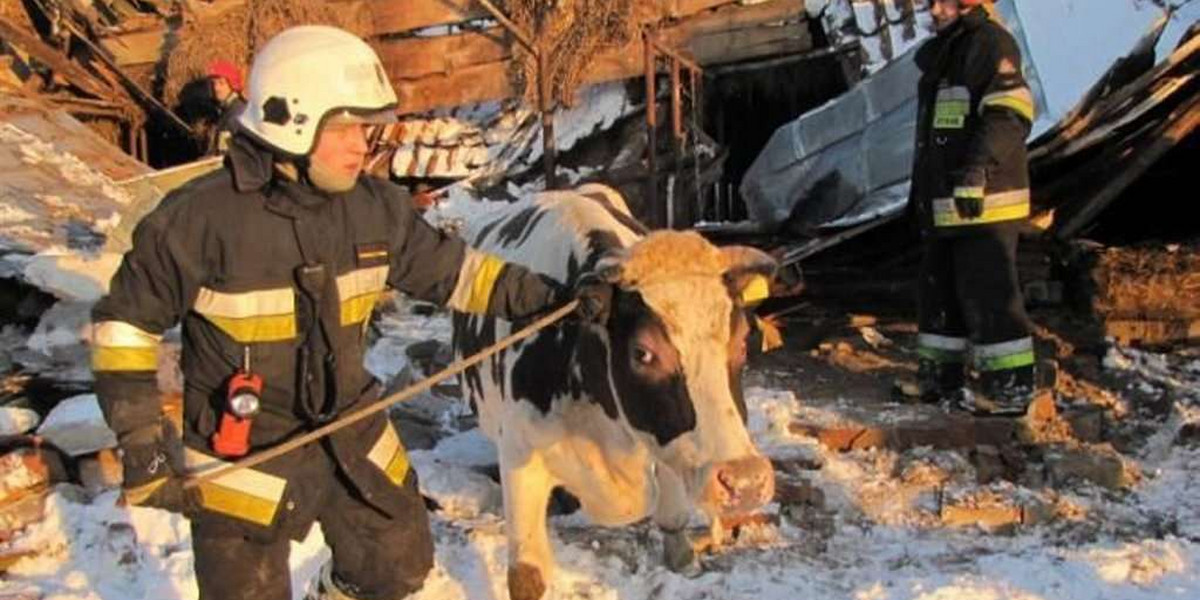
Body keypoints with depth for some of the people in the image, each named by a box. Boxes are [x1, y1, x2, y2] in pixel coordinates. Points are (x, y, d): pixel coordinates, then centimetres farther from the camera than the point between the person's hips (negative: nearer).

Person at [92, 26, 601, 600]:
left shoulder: (374, 207, -6)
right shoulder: (202, 217, -20)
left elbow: (448, 268, 8)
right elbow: (124, 320, -12)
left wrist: (544, 296, 0)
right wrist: (141, 440, -16)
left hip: (352, 439, 5)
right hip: (242, 460, -5)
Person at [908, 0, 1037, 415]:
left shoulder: (989, 43, -10)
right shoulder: (942, 56, 21)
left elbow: (1010, 113, -22)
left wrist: (976, 172, -29)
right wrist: (920, 189, 27)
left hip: (983, 202, -10)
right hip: (946, 205, 10)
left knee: (988, 292, -8)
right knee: (939, 287, 15)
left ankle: (1011, 386, -1)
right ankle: (939, 376, 25)